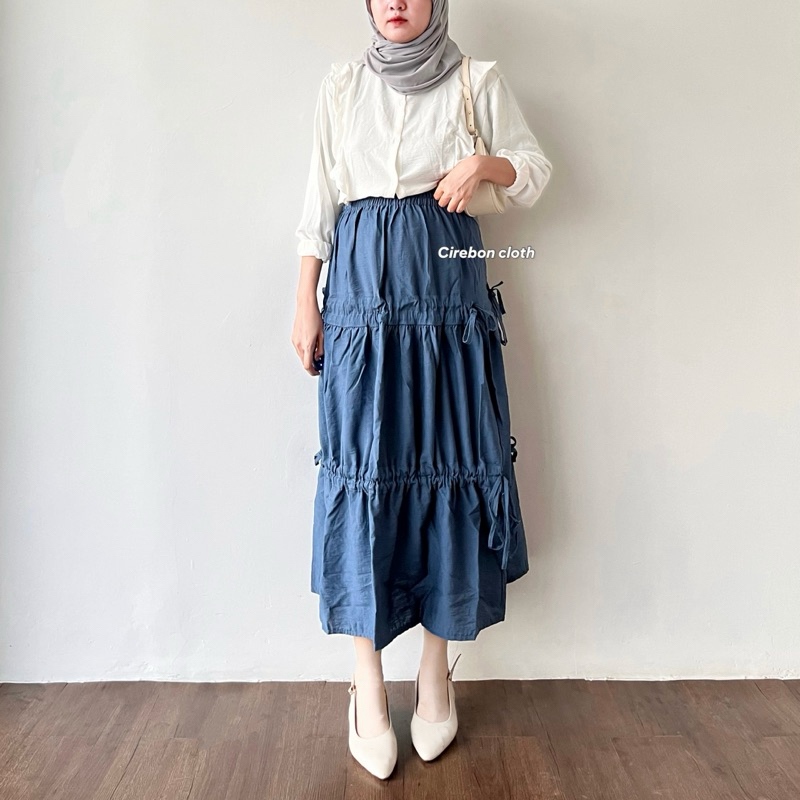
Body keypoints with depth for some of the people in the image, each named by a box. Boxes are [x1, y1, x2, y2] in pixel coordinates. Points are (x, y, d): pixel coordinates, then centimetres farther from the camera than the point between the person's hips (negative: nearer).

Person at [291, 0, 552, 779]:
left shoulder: (477, 81, 11)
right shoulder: (342, 83, 14)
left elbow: (535, 170, 13)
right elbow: (319, 197, 12)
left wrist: (484, 164, -9)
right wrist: (306, 300, 5)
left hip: (448, 298, 0)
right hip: (360, 289, 1)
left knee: (447, 463, -1)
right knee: (361, 472, -4)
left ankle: (436, 668, 17)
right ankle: (368, 683, 8)